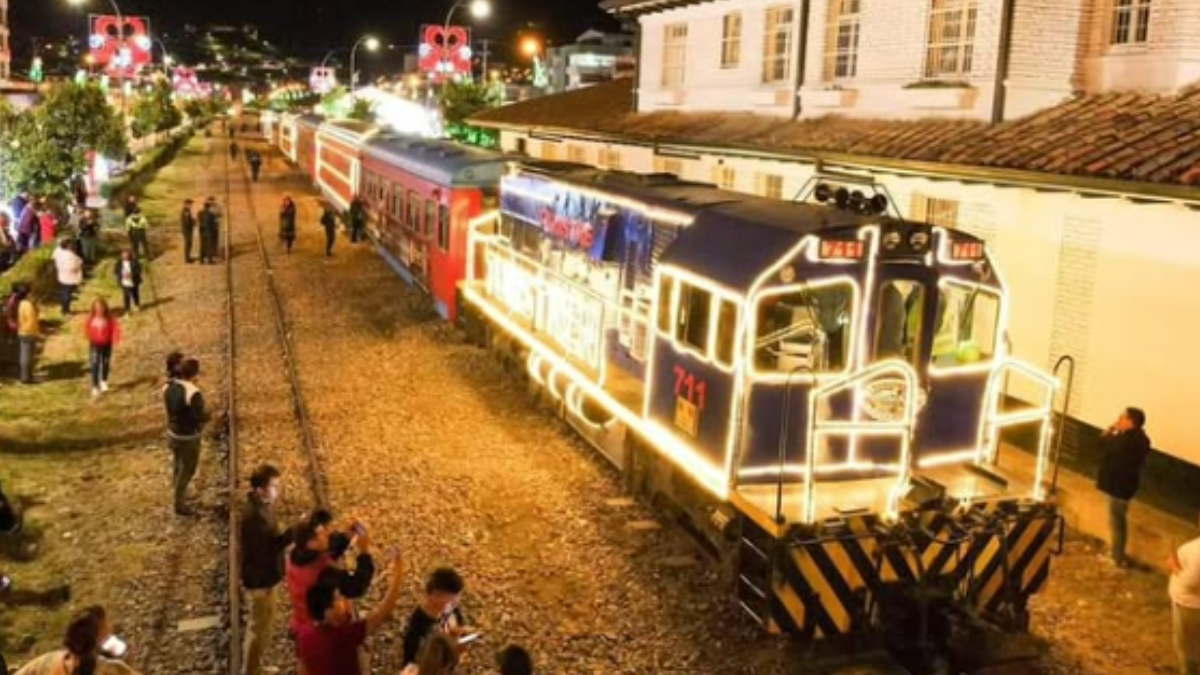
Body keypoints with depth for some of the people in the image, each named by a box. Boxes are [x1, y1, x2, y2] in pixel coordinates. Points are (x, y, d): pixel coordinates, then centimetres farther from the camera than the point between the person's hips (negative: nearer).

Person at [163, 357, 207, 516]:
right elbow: (199, 417, -24)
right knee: (186, 471, 9)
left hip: (172, 433, 8)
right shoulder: (193, 392, -28)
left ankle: (180, 496, 44)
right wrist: (208, 415, -5)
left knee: (179, 467, 26)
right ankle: (180, 505, 20)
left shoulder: (168, 386, -3)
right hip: (188, 437, -8)